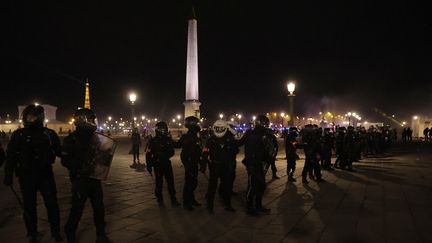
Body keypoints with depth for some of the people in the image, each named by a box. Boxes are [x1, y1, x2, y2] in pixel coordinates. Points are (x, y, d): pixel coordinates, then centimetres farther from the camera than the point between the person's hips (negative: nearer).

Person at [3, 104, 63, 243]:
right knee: (29, 206, 10)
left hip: (46, 174, 1)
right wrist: (8, 175, -3)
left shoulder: (49, 134, 1)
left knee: (52, 204, 5)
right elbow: (11, 157, 0)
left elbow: (60, 152, 4)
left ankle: (55, 231, 23)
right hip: (26, 175, 0)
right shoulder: (19, 135, -1)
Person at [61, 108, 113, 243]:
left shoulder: (94, 136, 10)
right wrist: (79, 169, -23)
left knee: (99, 207, 10)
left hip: (95, 178, 5)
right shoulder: (71, 139, -6)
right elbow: (65, 160, -11)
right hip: (80, 180, -5)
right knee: (77, 209, 2)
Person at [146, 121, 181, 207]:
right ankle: (160, 200, 18)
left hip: (167, 164, 4)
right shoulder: (153, 141, -6)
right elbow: (148, 154, -6)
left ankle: (173, 199, 14)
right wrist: (149, 165, -8)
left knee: (170, 181, 5)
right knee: (159, 182, 4)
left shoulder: (168, 139, 6)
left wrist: (167, 156, -7)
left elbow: (172, 152, 13)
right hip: (157, 164, -4)